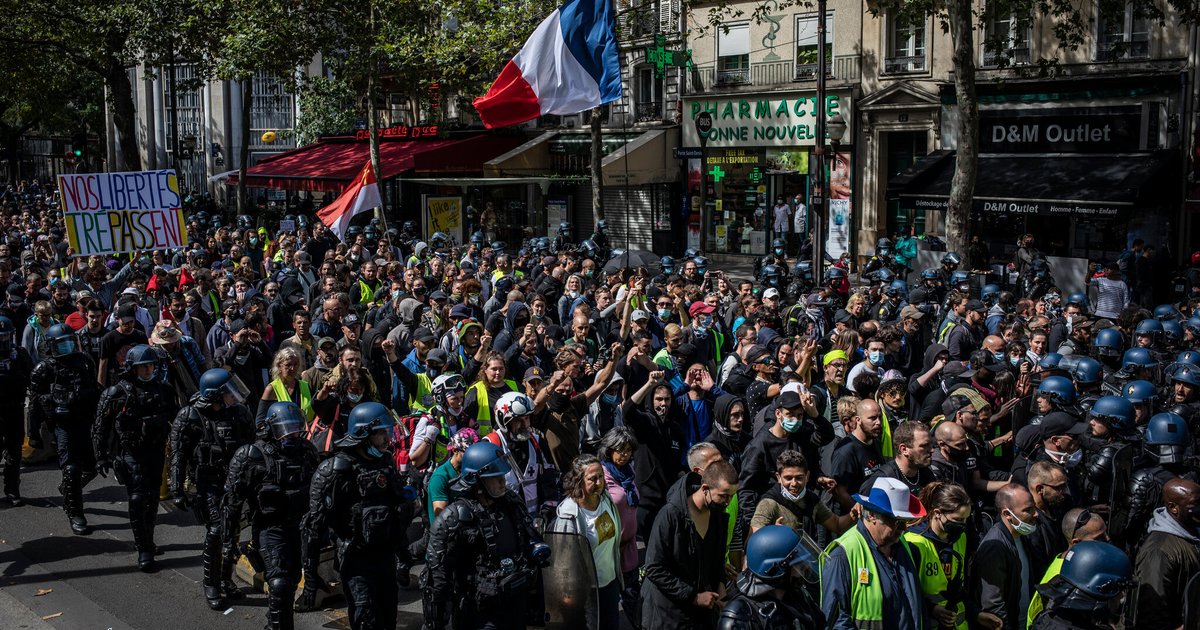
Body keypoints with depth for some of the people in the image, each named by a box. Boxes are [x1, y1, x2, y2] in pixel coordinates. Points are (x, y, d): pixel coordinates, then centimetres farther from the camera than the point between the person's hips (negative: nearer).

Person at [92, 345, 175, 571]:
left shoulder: (163, 390, 6)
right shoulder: (117, 393, -6)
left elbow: (173, 420, 16)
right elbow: (100, 427, -3)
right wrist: (101, 457, -5)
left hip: (156, 452, 4)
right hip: (130, 452, -4)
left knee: (152, 499, 11)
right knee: (138, 499, -10)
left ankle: (147, 541, 29)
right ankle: (144, 550, -5)